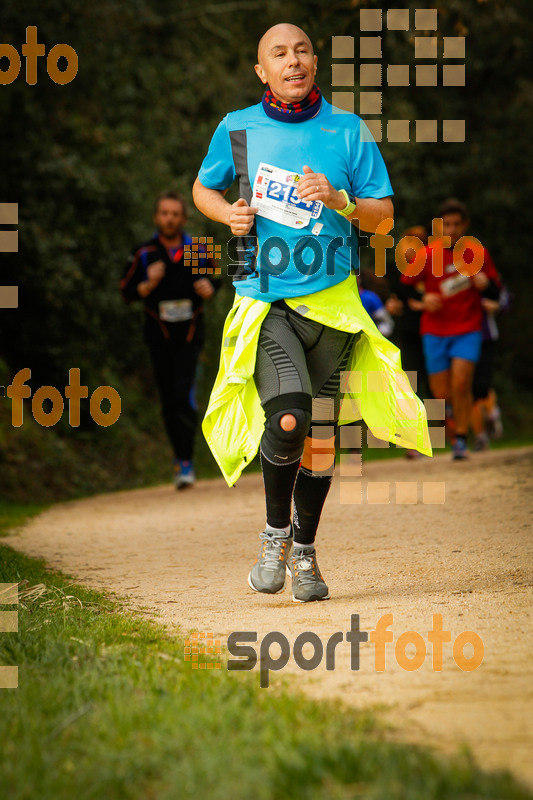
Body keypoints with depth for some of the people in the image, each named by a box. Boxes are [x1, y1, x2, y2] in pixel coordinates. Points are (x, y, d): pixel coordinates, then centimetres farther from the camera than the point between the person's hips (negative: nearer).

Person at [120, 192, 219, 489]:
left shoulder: (198, 251, 1)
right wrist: (149, 283, -16)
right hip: (159, 335, 2)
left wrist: (208, 289, -7)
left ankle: (187, 463, -16)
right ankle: (181, 457, 22)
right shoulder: (143, 254, 0)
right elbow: (128, 292, 3)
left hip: (190, 333, -2)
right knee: (168, 399, 6)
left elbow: (215, 277, 16)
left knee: (184, 393, -16)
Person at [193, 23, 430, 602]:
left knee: (320, 435, 6)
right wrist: (228, 213, -1)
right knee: (287, 420, -21)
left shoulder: (348, 132, 3)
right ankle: (274, 533, 3)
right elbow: (203, 189, 20)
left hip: (330, 302, 2)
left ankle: (304, 550, 26)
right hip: (264, 302, -2)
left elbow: (384, 215, 4)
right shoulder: (237, 130, 4)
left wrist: (338, 200, -16)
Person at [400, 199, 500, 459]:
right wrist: (422, 299, -14)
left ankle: (461, 440, -5)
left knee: (460, 383, -18)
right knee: (441, 394, -1)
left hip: (468, 330, -1)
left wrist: (485, 284, -15)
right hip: (435, 331, 1)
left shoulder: (478, 253, 0)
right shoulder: (427, 255, -3)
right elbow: (403, 286, 4)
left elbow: (495, 292, 8)